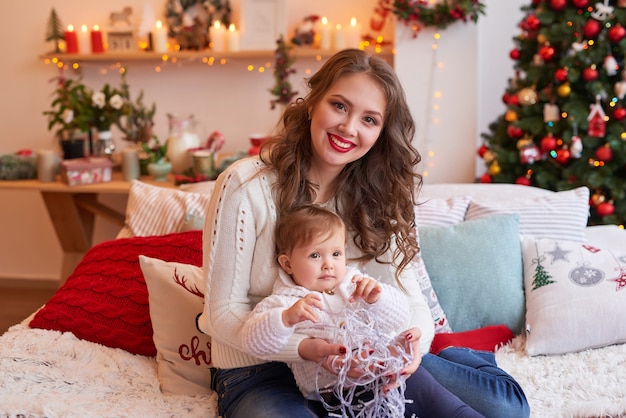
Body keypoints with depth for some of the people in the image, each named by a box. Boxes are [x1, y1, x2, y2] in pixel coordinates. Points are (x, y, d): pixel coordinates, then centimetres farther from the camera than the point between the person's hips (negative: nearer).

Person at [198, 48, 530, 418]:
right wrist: (307, 348, -29)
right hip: (261, 372, -2)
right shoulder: (245, 186, -14)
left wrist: (417, 338, -26)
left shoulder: (377, 194, 2)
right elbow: (223, 312, -13)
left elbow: (404, 286, -2)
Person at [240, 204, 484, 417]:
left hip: (387, 371, 5)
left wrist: (379, 297, -14)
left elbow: (401, 319, 7)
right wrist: (288, 318, -28)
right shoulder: (283, 303, 3)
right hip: (335, 392, -4)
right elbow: (253, 342, -11)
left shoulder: (356, 285, 15)